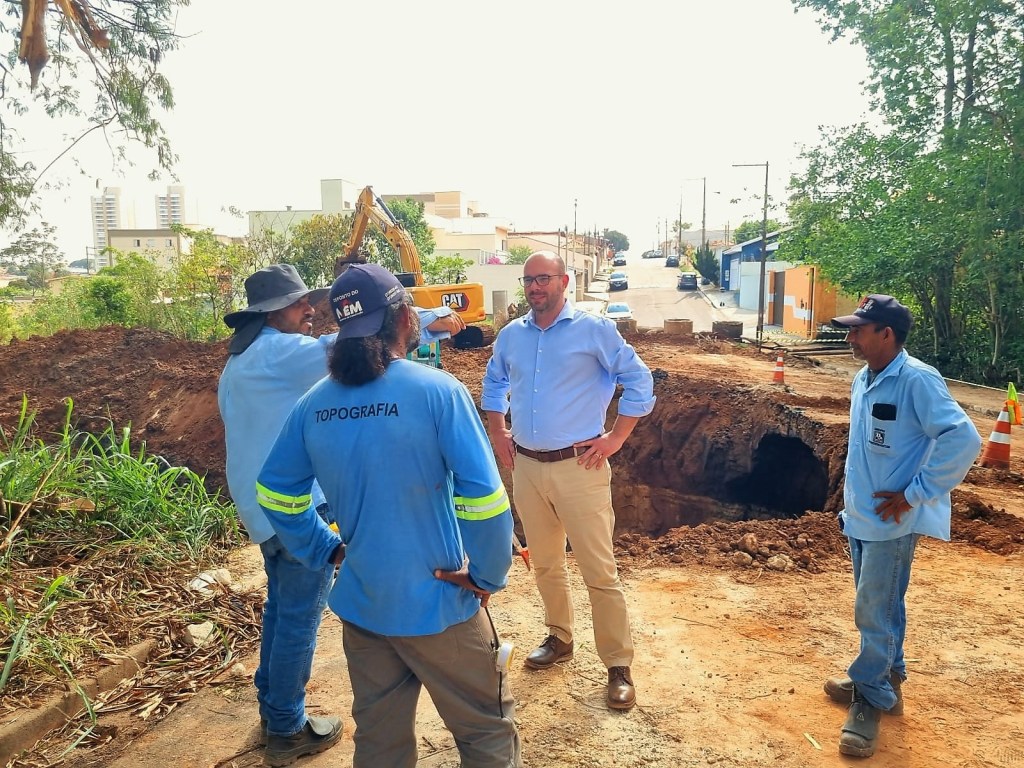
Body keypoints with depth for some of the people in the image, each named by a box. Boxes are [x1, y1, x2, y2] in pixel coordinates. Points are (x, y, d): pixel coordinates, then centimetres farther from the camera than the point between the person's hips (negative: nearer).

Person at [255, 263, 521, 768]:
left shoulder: (313, 405, -3)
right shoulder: (436, 390, -18)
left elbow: (275, 495, 7)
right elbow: (484, 497, -20)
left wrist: (325, 551, 14)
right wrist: (489, 576, -7)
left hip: (359, 603, 5)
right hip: (436, 602, -5)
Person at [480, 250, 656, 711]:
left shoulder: (594, 330, -7)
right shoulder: (510, 336, 8)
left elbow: (639, 382, -5)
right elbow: (494, 384, 25)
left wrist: (615, 438, -8)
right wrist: (498, 434, 15)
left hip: (578, 467, -5)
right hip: (526, 466, 5)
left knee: (599, 570, -1)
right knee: (545, 564, 17)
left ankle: (619, 666, 11)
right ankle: (559, 639, 37)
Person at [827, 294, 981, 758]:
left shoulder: (917, 380, -19)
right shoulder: (863, 379, 6)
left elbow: (964, 440, -24)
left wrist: (914, 494, -20)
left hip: (892, 519, -8)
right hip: (861, 514, 8)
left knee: (874, 611, 0)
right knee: (881, 607, 20)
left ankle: (871, 699, 16)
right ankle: (884, 681, 36)